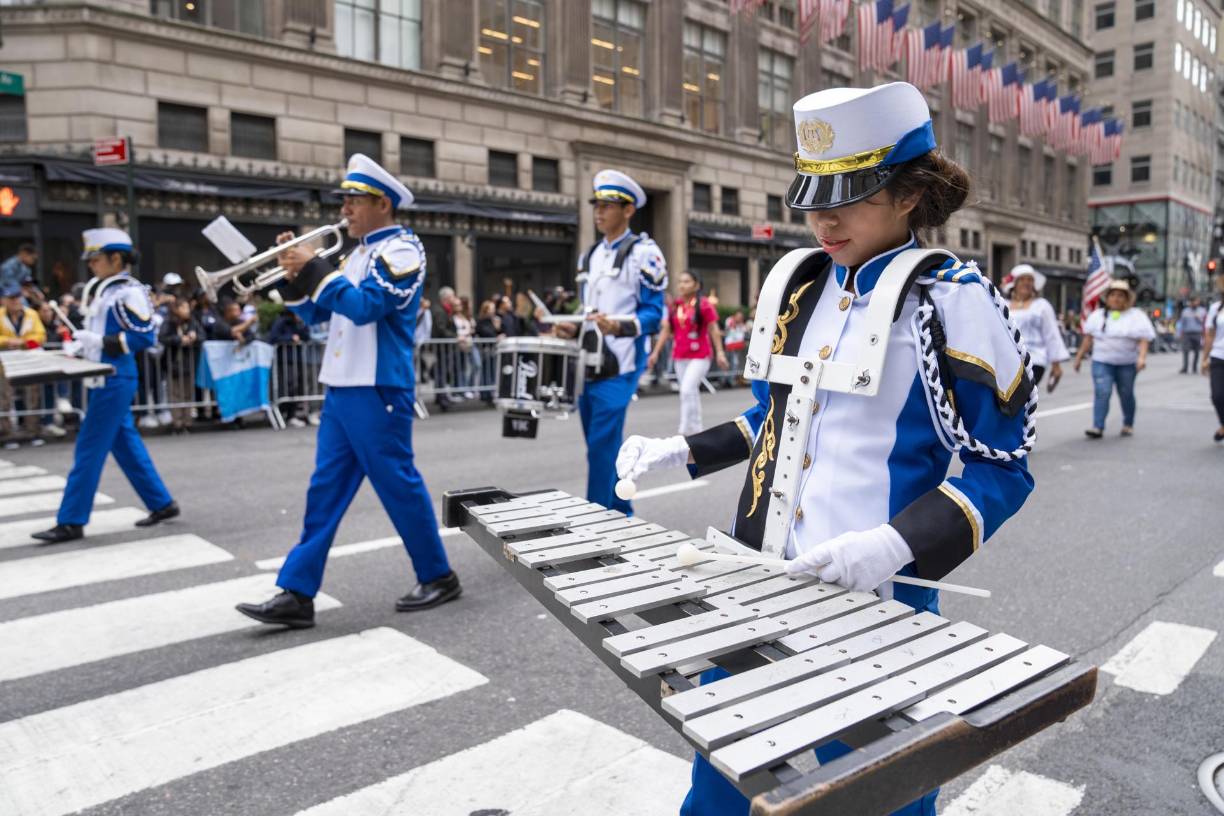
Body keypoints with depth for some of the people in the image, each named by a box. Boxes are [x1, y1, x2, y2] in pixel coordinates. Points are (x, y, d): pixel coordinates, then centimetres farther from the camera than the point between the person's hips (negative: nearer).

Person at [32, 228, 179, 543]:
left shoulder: (130, 293, -14)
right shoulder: (98, 289, 15)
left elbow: (144, 338, -19)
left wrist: (99, 342, -22)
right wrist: (80, 344, 7)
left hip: (115, 378, -9)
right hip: (104, 376, 9)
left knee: (89, 448, -5)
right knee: (126, 445, 13)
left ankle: (71, 521, 3)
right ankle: (162, 503, 21)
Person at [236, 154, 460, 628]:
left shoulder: (402, 249, -8)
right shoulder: (360, 254, 18)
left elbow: (364, 307, -21)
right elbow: (316, 313, 20)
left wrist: (315, 268, -15)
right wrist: (295, 277, 5)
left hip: (377, 391, -8)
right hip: (341, 389, 9)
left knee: (399, 486, 0)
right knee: (324, 493, 7)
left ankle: (438, 577, 16)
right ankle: (296, 594, 10)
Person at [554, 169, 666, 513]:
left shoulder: (643, 253, -5)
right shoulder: (589, 257, 17)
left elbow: (653, 313, -10)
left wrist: (619, 326, -27)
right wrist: (574, 329, 2)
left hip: (619, 365, -8)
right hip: (588, 364, 8)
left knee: (601, 445, -10)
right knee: (604, 446, 13)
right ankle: (621, 514, 25)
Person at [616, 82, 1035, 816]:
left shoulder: (951, 300, -12)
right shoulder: (799, 286, 7)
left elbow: (1003, 468, -10)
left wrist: (898, 544, -24)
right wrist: (681, 450, 9)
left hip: (872, 596, -5)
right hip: (759, 577, 6)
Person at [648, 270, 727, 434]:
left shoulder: (704, 305, -6)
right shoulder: (674, 306, 7)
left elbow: (714, 330, -4)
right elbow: (665, 330, 11)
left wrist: (719, 352, -8)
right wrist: (656, 352, 7)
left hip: (700, 356, -5)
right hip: (679, 357, 5)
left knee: (687, 390, -16)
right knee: (691, 392, 14)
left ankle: (685, 430, -10)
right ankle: (696, 429, 25)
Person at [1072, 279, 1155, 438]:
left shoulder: (1136, 316, 2)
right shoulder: (1098, 315, 9)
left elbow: (1144, 339, -5)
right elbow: (1088, 338, 11)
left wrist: (1142, 357, -19)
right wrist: (1079, 357, 10)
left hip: (1127, 364, 0)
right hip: (1102, 362, 0)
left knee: (1126, 394, 10)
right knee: (1102, 392, -14)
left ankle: (1128, 425, 29)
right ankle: (1098, 427, -17)